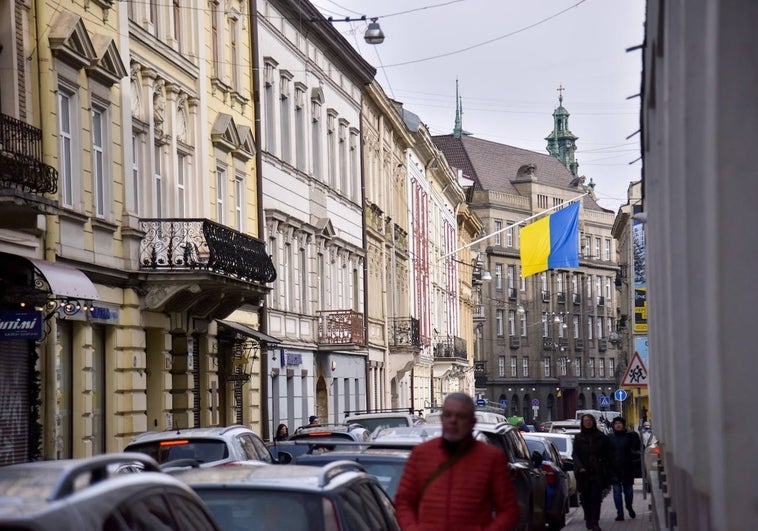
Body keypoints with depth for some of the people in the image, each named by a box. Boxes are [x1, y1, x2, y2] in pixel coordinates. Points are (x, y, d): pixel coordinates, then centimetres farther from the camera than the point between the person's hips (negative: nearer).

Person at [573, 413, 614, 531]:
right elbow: (575, 454, 3)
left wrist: (608, 469, -2)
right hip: (584, 473, 1)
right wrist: (579, 467, -13)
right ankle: (588, 520, 17)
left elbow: (608, 453, 6)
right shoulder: (578, 438, 8)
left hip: (598, 472, -1)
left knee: (596, 497, -8)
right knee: (585, 497, 3)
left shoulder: (601, 436, 6)